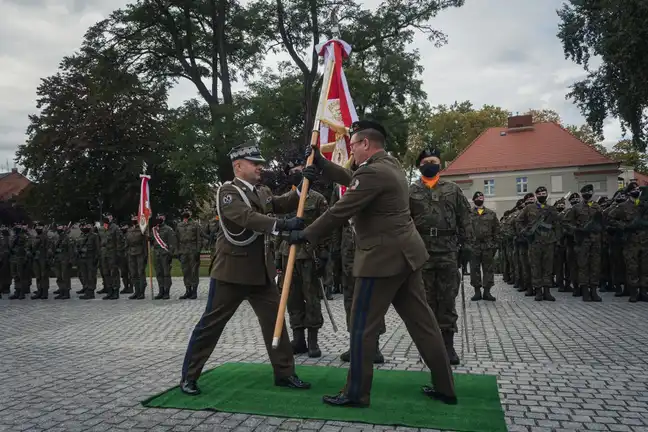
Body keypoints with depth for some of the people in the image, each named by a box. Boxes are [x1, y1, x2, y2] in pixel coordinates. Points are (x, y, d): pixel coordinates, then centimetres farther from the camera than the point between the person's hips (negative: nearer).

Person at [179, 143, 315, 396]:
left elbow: (283, 205, 3)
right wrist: (281, 225, -39)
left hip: (261, 272, 8)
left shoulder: (262, 194, 16)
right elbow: (246, 217, -28)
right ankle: (189, 376, 18)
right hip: (231, 271, -7)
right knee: (211, 323, 4)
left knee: (275, 320, 8)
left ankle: (284, 373, 20)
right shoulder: (227, 192, -11)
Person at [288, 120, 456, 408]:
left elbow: (339, 212, -17)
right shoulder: (391, 165, 14)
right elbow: (350, 179, 24)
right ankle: (444, 387, 24)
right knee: (422, 322, 14)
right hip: (405, 254, 10)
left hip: (383, 258, -10)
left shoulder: (372, 172, -18)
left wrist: (306, 235, -6)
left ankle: (356, 394, 14)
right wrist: (320, 163, 19)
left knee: (362, 326, 2)